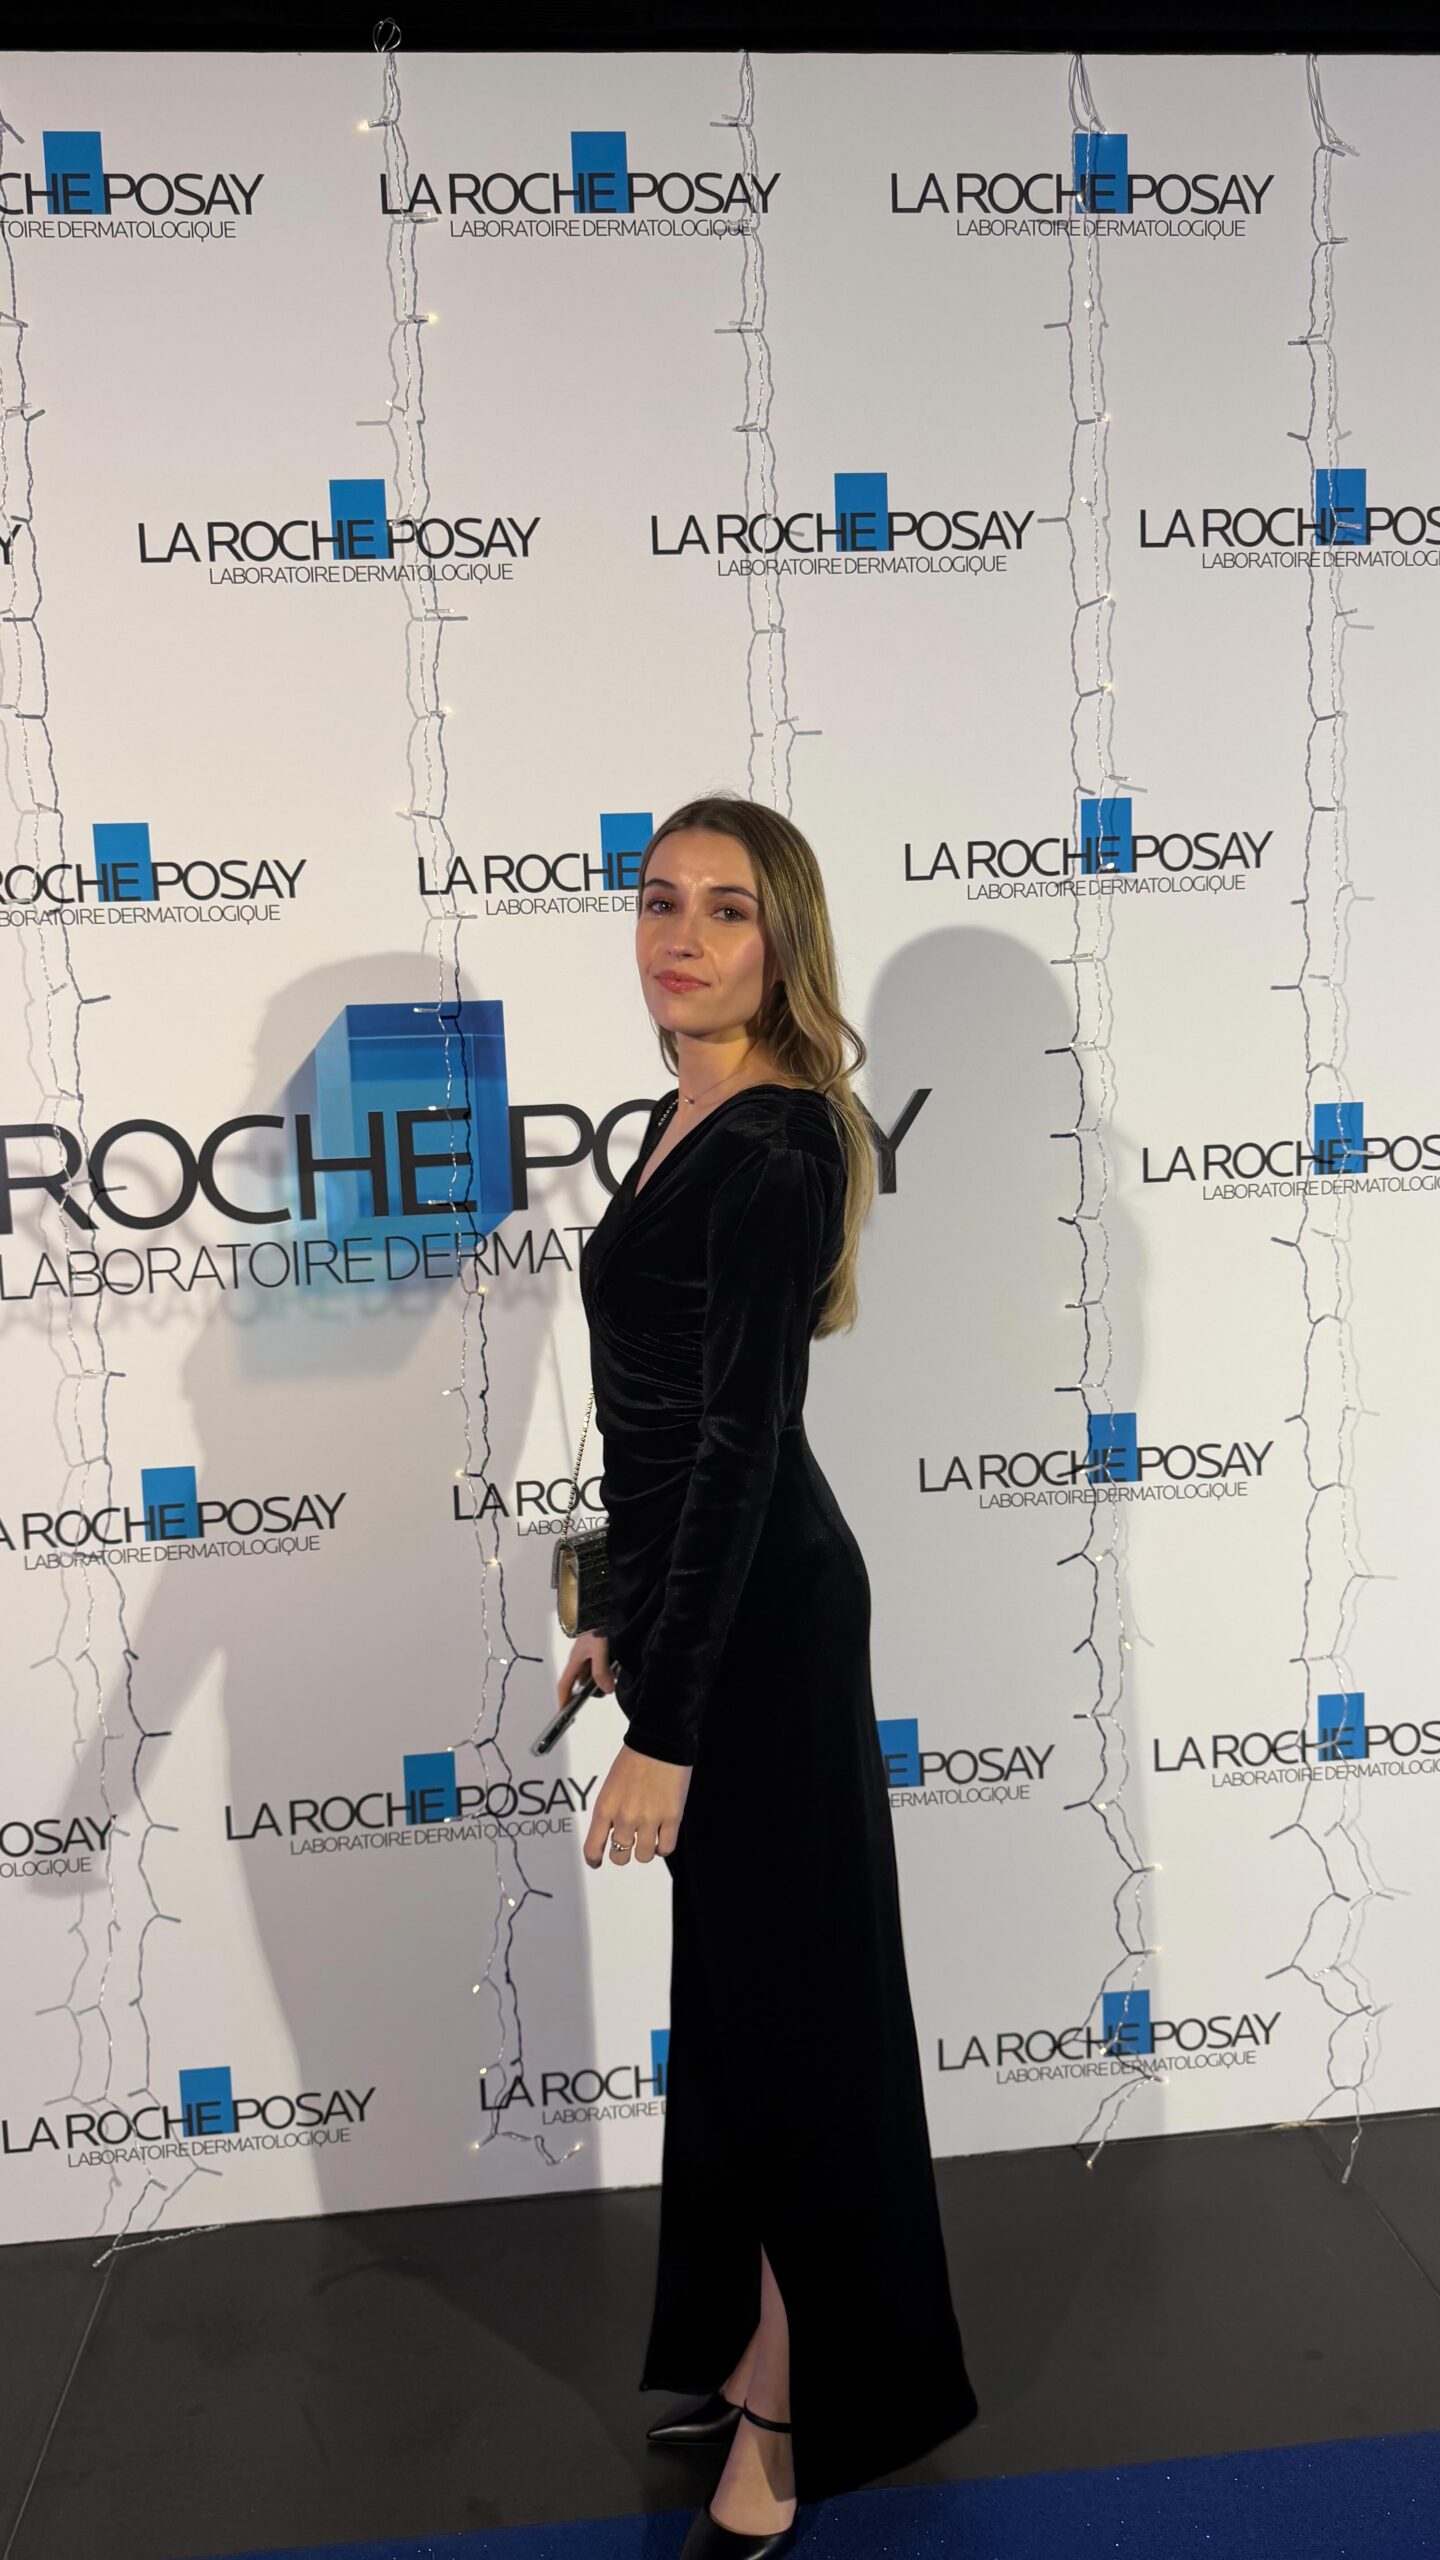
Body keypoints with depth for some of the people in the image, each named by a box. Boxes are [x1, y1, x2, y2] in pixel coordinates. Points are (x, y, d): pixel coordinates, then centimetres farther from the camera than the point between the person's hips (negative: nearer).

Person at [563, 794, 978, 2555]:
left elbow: (744, 1436, -23)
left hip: (760, 1619, -9)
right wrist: (626, 1621, 21)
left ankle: (797, 2418, 25)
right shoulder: (687, 1121, 9)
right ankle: (748, 2350, 38)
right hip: (701, 1602, 9)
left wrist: (663, 1723, -23)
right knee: (729, 1990, 19)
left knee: (783, 1999, 6)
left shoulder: (781, 1142, -18)